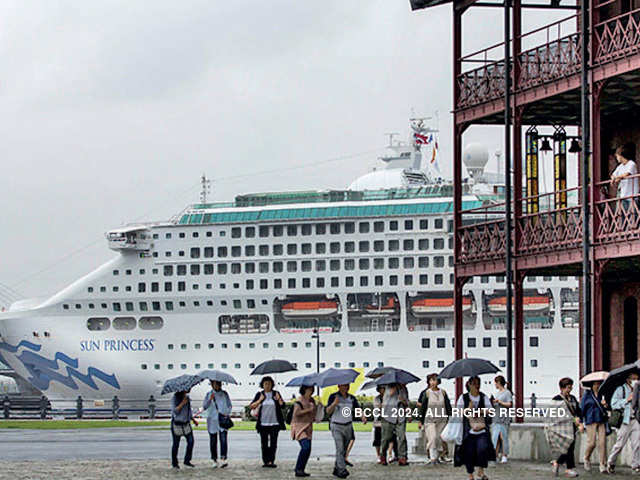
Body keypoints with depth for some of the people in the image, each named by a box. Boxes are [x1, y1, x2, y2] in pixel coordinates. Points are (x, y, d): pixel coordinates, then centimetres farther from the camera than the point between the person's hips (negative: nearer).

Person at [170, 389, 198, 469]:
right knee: (176, 444, 2)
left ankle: (187, 460, 9)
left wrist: (193, 419, 14)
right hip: (177, 423, -6)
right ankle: (174, 463, 15)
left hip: (186, 423, 6)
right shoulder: (175, 398, -11)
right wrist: (182, 403, -24)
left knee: (191, 441, -4)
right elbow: (174, 411, -18)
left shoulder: (187, 397, 9)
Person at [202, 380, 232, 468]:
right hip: (212, 420, 1)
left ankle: (223, 459, -23)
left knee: (223, 439, -15)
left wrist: (227, 413, -6)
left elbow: (229, 405, 12)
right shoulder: (209, 394, 8)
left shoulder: (224, 394, 9)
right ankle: (214, 460, 11)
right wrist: (210, 399, -16)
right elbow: (204, 406, 0)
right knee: (213, 441, 3)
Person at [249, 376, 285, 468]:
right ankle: (265, 461, 8)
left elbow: (282, 405, 4)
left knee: (273, 443, -7)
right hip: (263, 423, 1)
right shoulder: (259, 394, 7)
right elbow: (251, 406, 3)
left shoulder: (276, 394, 6)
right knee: (264, 443, 3)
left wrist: (279, 399, -14)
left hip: (274, 423, -1)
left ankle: (271, 461, -9)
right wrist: (260, 400, -9)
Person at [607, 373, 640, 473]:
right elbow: (614, 404, -10)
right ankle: (611, 463, 13)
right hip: (625, 421, -5)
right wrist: (627, 400, -15)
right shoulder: (620, 390, 0)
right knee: (620, 444, -3)